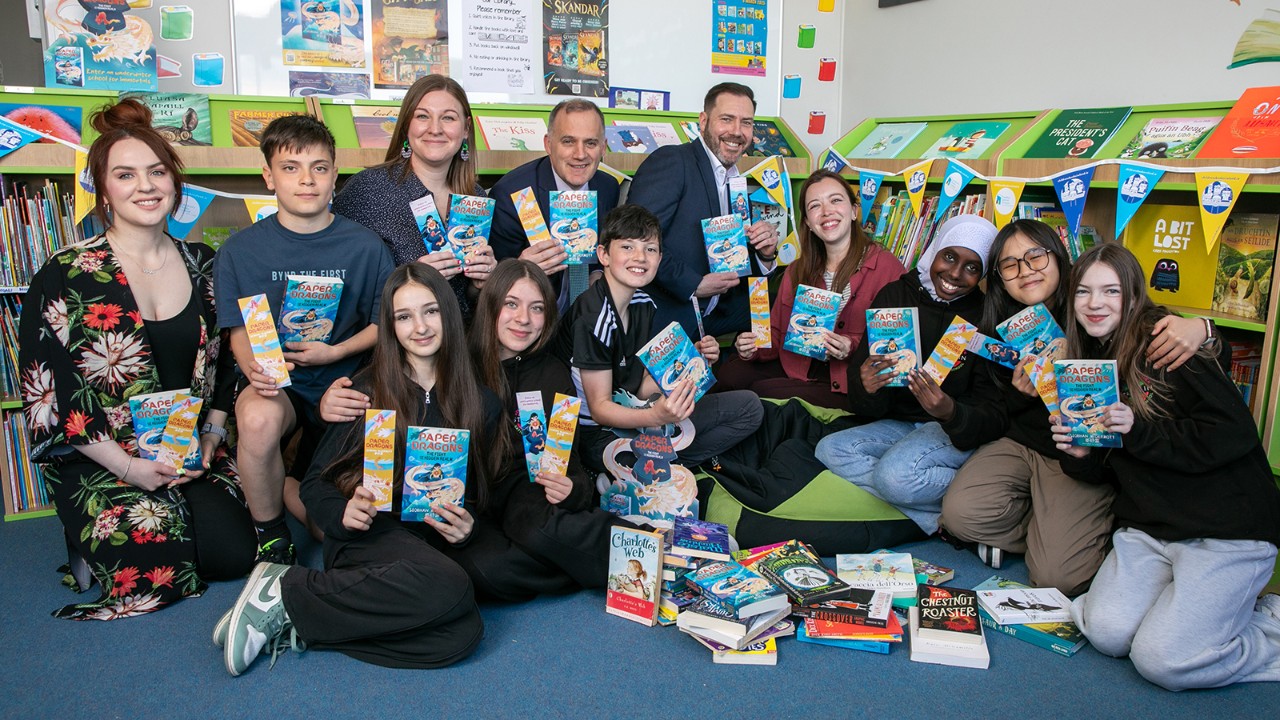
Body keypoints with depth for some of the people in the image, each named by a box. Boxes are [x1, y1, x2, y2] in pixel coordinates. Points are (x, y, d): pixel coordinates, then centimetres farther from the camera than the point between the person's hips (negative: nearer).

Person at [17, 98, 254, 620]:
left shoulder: (203, 265, 4)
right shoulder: (65, 278, -9)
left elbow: (223, 364, 13)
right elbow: (45, 392, -9)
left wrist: (211, 436, -2)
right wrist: (126, 466, -15)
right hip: (99, 459, -3)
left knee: (235, 554, -12)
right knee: (152, 571, -17)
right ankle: (91, 539, 16)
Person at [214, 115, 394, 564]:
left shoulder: (364, 247, -2)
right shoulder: (241, 250, -2)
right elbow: (239, 333, -1)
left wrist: (334, 352, -13)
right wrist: (255, 368, -24)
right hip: (275, 382, -1)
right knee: (258, 418, -39)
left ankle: (286, 484, 35)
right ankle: (271, 539, -9)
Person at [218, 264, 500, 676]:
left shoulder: (481, 404, 11)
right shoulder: (368, 391, 4)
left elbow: (482, 493, 14)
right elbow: (316, 483, 4)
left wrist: (467, 528, -9)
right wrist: (342, 513, -18)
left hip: (433, 547, 3)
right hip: (367, 535, -3)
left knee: (463, 634, -31)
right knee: (449, 588, -36)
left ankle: (297, 629, -17)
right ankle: (283, 591, -18)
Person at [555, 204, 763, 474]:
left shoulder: (643, 304, 5)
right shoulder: (593, 317, -22)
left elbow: (643, 388, 6)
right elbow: (599, 408, -20)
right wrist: (656, 416, -37)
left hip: (634, 414, 9)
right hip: (599, 434, -9)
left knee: (748, 406, 6)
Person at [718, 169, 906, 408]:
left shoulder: (887, 267, -7)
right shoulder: (797, 271, 11)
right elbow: (777, 333, 12)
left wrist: (853, 348, -23)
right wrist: (753, 348, -9)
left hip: (849, 384, -6)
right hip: (796, 368, 6)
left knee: (762, 391, -24)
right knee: (729, 374, -16)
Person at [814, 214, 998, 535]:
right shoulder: (895, 296, 1)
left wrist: (951, 411, -32)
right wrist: (866, 390, -25)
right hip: (900, 422, 7)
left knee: (894, 474, -33)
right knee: (829, 450, -18)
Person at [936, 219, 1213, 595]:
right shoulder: (995, 336, 1)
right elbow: (992, 417, -2)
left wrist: (1201, 328, -35)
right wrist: (949, 412, -24)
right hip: (1020, 444, 4)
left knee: (1058, 576, -18)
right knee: (960, 513, -23)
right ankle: (1045, 526, 5)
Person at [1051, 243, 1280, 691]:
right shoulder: (1089, 361, 12)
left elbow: (1235, 432, -16)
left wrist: (1139, 431, -20)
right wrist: (1080, 456, -6)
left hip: (1226, 528, -6)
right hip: (1147, 527, 6)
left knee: (1161, 659, -19)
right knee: (1108, 633, -15)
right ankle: (1215, 606, 9)